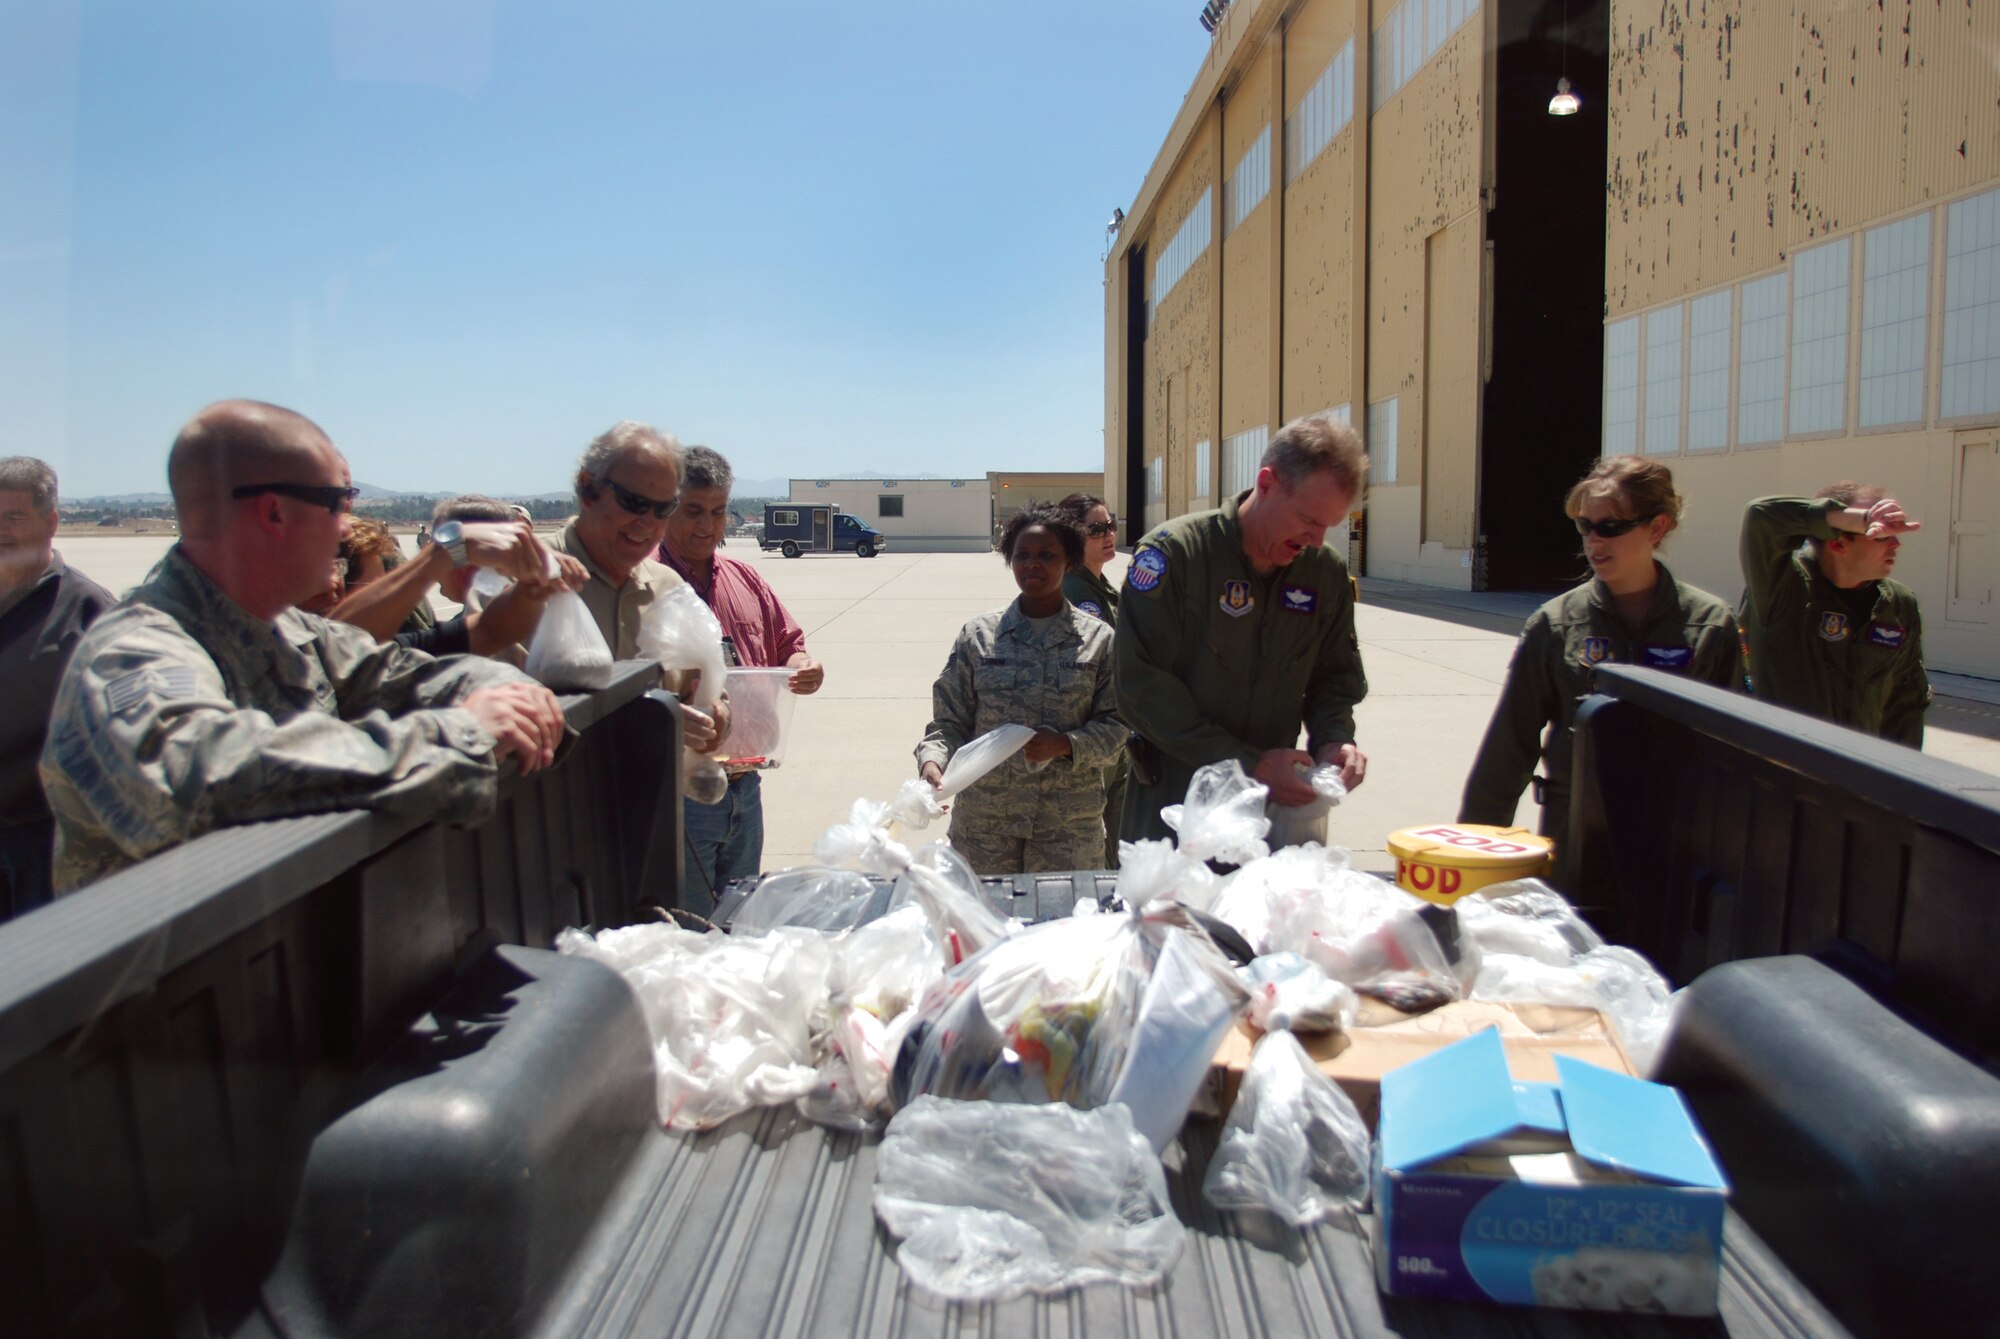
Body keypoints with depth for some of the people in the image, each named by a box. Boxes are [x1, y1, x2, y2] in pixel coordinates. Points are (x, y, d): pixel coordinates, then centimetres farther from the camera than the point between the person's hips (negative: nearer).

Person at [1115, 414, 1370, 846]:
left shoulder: (1327, 571, 1)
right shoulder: (1172, 552, -14)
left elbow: (1336, 676, 13)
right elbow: (1143, 690, -18)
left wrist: (1335, 739, -10)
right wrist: (1249, 763, -21)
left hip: (1278, 805, 4)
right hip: (1173, 808, -4)